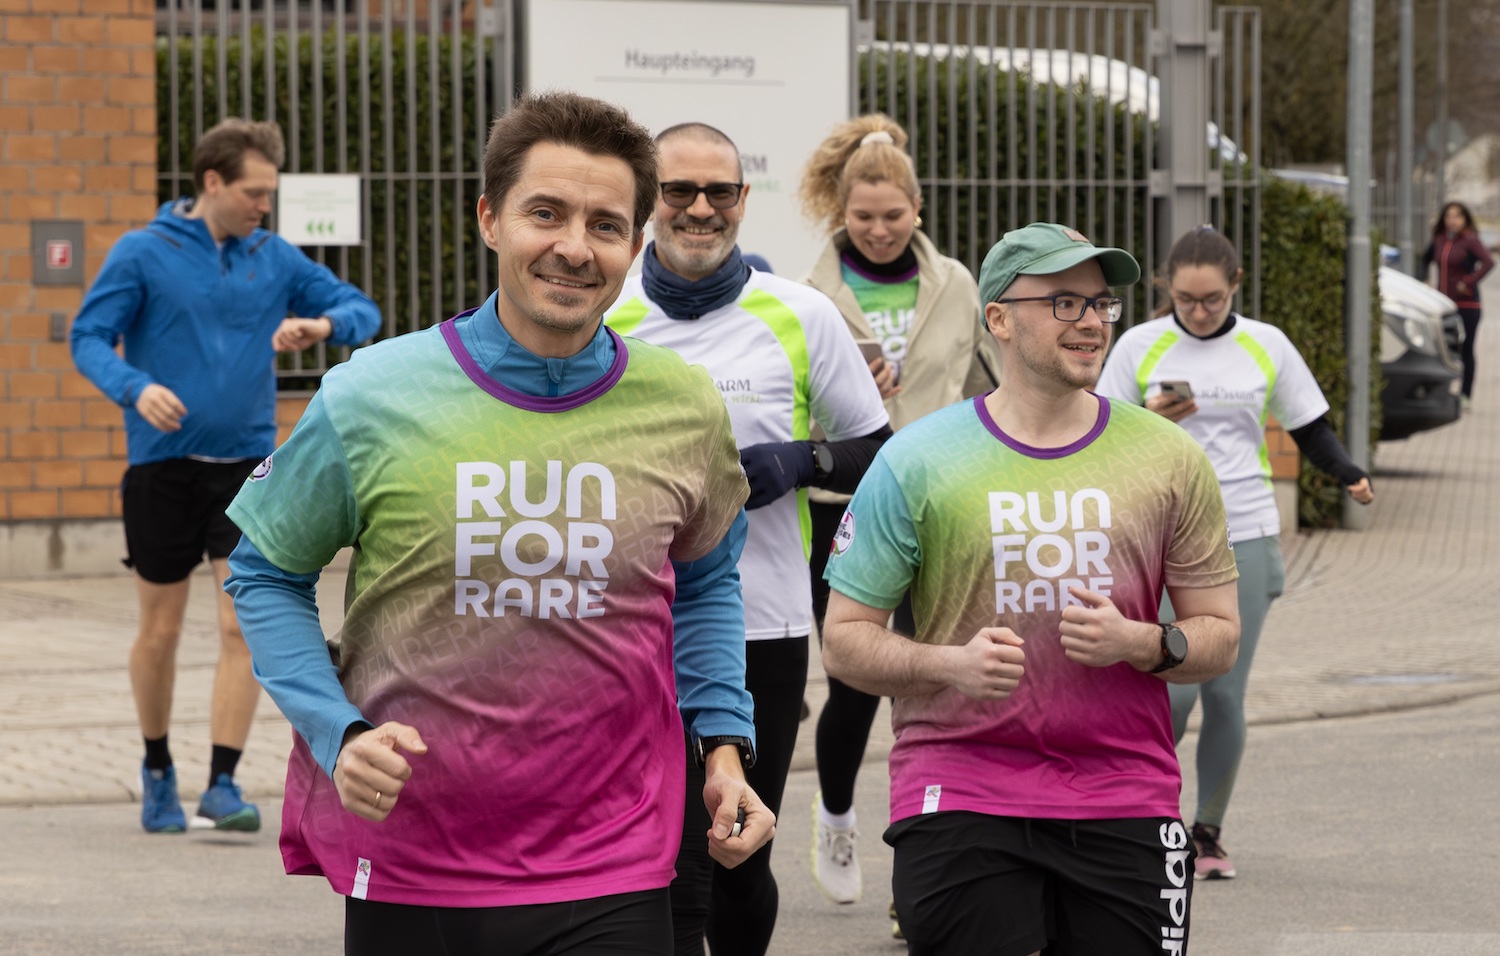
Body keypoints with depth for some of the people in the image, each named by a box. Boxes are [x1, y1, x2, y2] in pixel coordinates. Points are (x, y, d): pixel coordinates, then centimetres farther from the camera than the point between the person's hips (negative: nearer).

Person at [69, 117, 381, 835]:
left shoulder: (275, 258, 7)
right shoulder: (142, 253, -3)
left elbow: (363, 310, 11)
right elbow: (88, 338, -6)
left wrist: (323, 325, -13)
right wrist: (137, 388, -26)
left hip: (247, 464, 2)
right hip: (162, 464, -2)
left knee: (243, 627, -10)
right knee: (160, 634, 7)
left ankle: (222, 787, -7)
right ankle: (158, 772, 28)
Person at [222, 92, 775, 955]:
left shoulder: (687, 412, 0)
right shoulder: (373, 399, -7)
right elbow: (267, 574, 5)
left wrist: (724, 741, 7)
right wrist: (340, 735, -9)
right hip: (406, 868, -1)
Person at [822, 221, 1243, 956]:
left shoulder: (1168, 459, 8)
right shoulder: (918, 460, 2)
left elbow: (1218, 636, 11)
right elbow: (844, 642, 3)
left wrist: (1140, 643, -10)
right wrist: (949, 663, -15)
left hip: (1125, 804, 2)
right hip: (960, 795, -2)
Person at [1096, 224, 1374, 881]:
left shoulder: (1266, 346, 4)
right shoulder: (1140, 347, 0)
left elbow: (1310, 428, 11)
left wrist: (1351, 475, -7)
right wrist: (1150, 421, -16)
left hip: (1246, 538, 1)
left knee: (1225, 695, 0)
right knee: (1177, 688, -11)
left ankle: (1209, 830, 15)